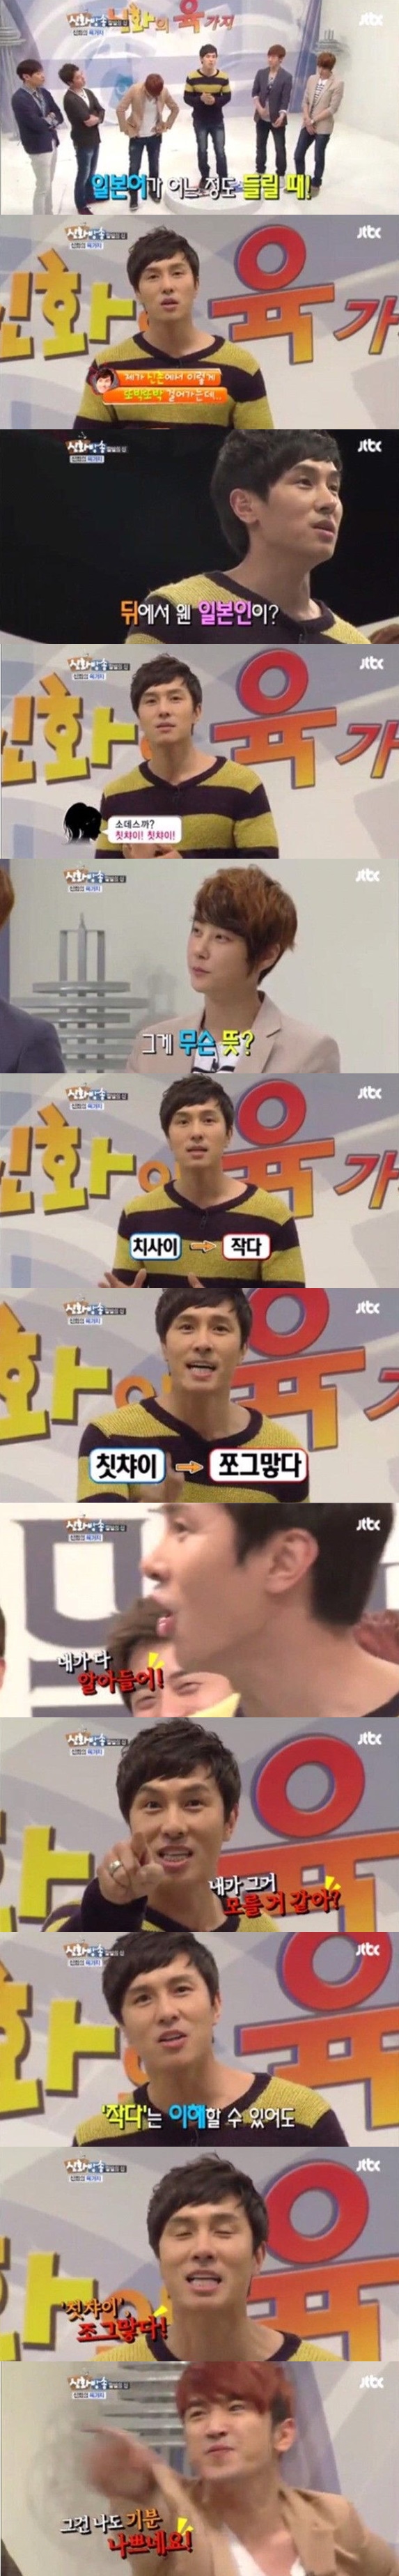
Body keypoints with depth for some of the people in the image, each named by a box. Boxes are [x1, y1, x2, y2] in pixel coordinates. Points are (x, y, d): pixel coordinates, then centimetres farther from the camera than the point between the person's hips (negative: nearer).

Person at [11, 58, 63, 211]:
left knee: (49, 183, 17)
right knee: (43, 186, -4)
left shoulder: (44, 93, 6)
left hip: (52, 142, 8)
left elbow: (59, 116, 7)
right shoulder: (20, 98, -20)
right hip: (38, 147, -8)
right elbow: (36, 124, -26)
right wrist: (50, 120, -7)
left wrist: (50, 120, -14)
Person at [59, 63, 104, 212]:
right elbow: (87, 119, -26)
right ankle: (81, 206, 15)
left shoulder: (88, 93, 5)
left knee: (91, 172, 21)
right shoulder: (70, 99, -23)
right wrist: (96, 118, -7)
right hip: (83, 142, -8)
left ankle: (90, 197, 40)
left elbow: (101, 110, 2)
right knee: (83, 174, 3)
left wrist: (97, 119, -19)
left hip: (94, 139, 8)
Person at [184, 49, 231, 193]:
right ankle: (204, 177, 28)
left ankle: (223, 181, 11)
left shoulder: (223, 77, -9)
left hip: (217, 121, 0)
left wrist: (215, 101, -22)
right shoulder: (192, 77, -11)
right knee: (202, 150, 10)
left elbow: (227, 97, -2)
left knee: (220, 151, 0)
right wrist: (200, 99, -25)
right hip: (200, 121, 0)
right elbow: (187, 98, -7)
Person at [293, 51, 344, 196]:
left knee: (319, 157, 4)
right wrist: (307, 119, -8)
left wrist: (314, 121, -14)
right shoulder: (312, 79, 5)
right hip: (307, 124, 5)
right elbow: (305, 101, 8)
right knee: (298, 155, 7)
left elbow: (333, 109, -15)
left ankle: (316, 185, 22)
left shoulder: (337, 84, -11)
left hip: (323, 127, -5)